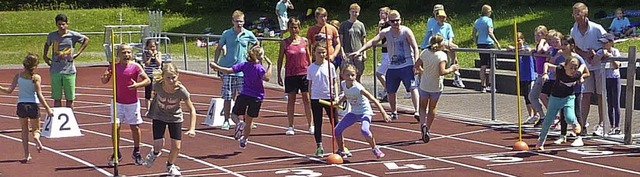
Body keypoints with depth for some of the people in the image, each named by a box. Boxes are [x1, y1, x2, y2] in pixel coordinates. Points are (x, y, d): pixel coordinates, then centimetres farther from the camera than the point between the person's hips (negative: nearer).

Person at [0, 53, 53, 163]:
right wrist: (47, 108, -9)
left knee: (24, 130, 15)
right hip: (33, 105, -2)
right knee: (36, 129, 15)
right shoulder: (36, 77, -7)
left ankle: (27, 155, 6)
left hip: (21, 105, 2)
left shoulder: (18, 76, 0)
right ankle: (36, 137, -23)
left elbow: (9, 91, -3)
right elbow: (39, 95, -12)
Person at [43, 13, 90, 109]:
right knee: (57, 99, 3)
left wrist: (78, 53, 4)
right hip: (55, 72, 1)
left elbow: (86, 40, 11)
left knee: (70, 99, 4)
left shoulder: (73, 35, -3)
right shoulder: (52, 36, 3)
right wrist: (45, 55, 14)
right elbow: (47, 44, 25)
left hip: (69, 71, -1)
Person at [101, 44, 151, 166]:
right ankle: (116, 154, 7)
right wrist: (105, 77, -26)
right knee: (115, 126, -6)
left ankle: (136, 153, 22)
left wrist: (137, 85, -25)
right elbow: (104, 81, -2)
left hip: (132, 103, 0)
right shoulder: (114, 67, -3)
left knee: (135, 127, 6)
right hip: (118, 102, 0)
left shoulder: (135, 66, -7)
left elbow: (147, 80, -6)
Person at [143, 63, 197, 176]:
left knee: (176, 146, -1)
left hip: (175, 117, 0)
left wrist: (192, 128, -33)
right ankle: (155, 153, 30)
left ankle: (170, 165, 33)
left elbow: (192, 110, -24)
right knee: (158, 145, -10)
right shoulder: (157, 85, -29)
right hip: (158, 116, 0)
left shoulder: (181, 90, -32)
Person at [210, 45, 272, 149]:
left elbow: (228, 70, -9)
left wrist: (216, 67, 3)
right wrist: (269, 65, -24)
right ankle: (244, 140, 24)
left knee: (234, 115, 16)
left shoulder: (244, 65, -5)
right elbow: (266, 78, -35)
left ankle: (239, 123, -17)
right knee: (249, 120, 15)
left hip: (244, 95, 1)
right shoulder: (259, 68, -15)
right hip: (256, 97, -1)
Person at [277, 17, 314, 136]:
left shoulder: (305, 41, 4)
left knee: (307, 99, 0)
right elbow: (280, 59, 5)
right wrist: (279, 75, 1)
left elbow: (309, 57, 10)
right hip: (290, 74, 0)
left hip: (304, 73, 1)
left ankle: (311, 125, 5)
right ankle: (290, 127, 8)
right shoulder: (284, 43, 1)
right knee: (291, 99, 3)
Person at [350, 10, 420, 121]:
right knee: (390, 91, 8)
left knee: (412, 87, -16)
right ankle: (394, 113, 24)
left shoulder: (406, 31, -8)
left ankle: (416, 111, -21)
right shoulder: (386, 32, 2)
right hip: (392, 66, 5)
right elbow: (373, 42, -5)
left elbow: (415, 47, -7)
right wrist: (359, 51, -17)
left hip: (407, 65, -5)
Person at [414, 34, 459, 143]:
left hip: (424, 85, 2)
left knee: (422, 107, 18)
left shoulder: (425, 53, -3)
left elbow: (417, 66, 3)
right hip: (436, 86, -2)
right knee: (432, 108, 16)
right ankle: (427, 130, 19)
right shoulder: (442, 55, -17)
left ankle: (423, 124, -7)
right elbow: (441, 72, -25)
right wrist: (451, 69, -9)